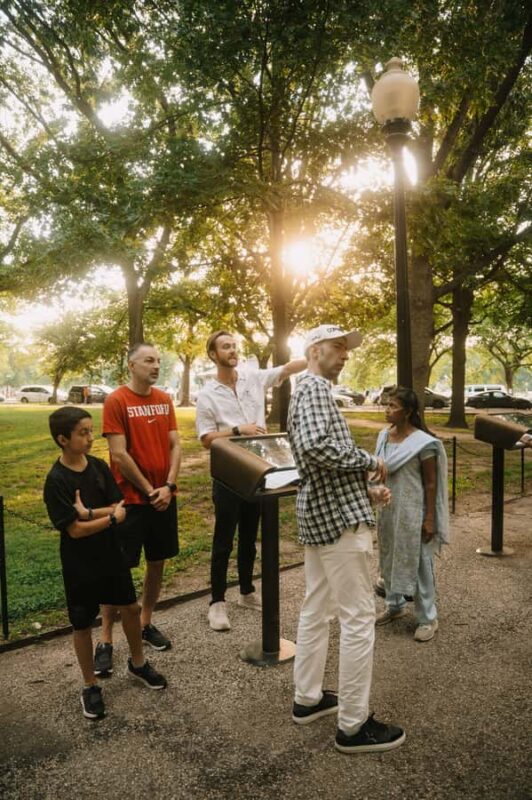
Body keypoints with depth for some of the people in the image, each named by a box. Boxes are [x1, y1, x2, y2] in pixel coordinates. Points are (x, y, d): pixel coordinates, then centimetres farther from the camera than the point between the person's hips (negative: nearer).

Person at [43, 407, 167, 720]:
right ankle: (91, 686, 30)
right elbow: (75, 530, -21)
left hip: (111, 554, 5)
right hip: (79, 564, -5)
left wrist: (89, 513, -21)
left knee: (131, 608, 17)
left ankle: (137, 663, 41)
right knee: (83, 625, 10)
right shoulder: (56, 480, -19)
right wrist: (111, 517, -15)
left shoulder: (100, 467, -4)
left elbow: (121, 509, -8)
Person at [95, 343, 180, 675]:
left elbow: (175, 446, 4)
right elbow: (119, 454, -15)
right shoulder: (116, 401, -11)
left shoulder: (165, 400, 6)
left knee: (157, 562, 14)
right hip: (130, 498, -5)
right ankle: (106, 640, 15)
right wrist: (148, 491, -12)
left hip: (164, 496, 6)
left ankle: (146, 624, 32)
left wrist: (168, 486, -8)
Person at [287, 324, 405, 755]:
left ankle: (308, 698, 31)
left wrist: (367, 489, 10)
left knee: (316, 610, 18)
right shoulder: (315, 387, -13)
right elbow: (316, 446, -31)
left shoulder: (305, 392, 19)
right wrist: (369, 461, -17)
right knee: (358, 619, -1)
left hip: (318, 513, 11)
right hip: (340, 516, -11)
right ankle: (354, 725, 10)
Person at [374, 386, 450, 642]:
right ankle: (395, 605, 37)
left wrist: (429, 519, -12)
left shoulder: (422, 443, -16)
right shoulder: (384, 436, 3)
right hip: (387, 510, 7)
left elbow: (431, 484, -12)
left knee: (417, 563, 4)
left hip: (411, 512, -6)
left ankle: (428, 618, 19)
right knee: (390, 558, 18)